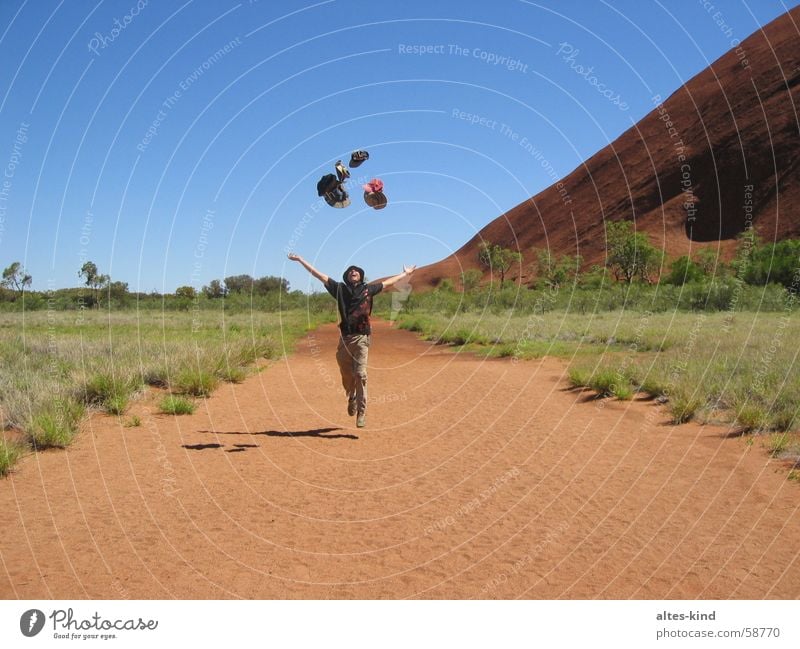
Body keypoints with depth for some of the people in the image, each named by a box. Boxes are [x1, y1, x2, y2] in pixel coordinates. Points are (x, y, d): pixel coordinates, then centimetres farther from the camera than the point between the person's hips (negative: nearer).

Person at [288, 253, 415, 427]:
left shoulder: (368, 289, 11)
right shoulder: (340, 288, 10)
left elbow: (387, 282, 25)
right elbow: (320, 275, 12)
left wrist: (406, 273, 36)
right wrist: (301, 260, 12)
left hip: (362, 338, -1)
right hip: (345, 337, 1)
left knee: (360, 375, -8)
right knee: (346, 374, 8)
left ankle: (361, 412, -5)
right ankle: (351, 398, 37)